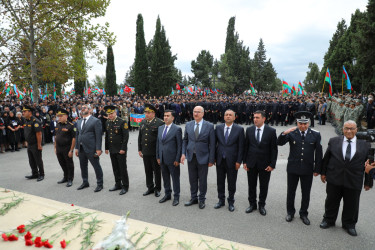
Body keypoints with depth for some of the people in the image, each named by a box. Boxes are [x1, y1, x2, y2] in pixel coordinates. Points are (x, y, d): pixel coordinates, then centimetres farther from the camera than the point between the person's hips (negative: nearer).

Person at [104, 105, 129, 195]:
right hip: (112, 150, 6)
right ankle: (118, 184, 27)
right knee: (115, 168, 14)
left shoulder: (122, 122, -10)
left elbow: (126, 136, -12)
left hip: (120, 150, -6)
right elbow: (106, 136, 17)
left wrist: (123, 149, -16)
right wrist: (106, 148, 14)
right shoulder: (107, 123, 11)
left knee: (122, 168, 0)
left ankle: (125, 186, 11)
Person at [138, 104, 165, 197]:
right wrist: (140, 149, 14)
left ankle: (157, 189, 22)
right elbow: (140, 137, 16)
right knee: (148, 171, 15)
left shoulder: (160, 123, -10)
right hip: (145, 152, 6)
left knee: (157, 171, 7)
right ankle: (150, 188, 30)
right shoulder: (143, 123, 10)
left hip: (155, 152, -5)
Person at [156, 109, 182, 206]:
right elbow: (158, 143, 13)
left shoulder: (177, 129, -10)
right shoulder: (160, 128, 9)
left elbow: (179, 145, -11)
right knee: (165, 178, 17)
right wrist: (158, 157, 10)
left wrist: (177, 159, -14)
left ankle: (176, 197, 21)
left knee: (175, 178, 6)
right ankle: (167, 194, 34)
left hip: (172, 159, -6)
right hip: (162, 159, 6)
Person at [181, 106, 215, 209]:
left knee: (202, 180, 9)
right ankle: (193, 198, 32)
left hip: (203, 158, -3)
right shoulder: (188, 125, 5)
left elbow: (211, 144, -6)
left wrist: (211, 160, -8)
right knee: (192, 179, 14)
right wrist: (183, 153, -3)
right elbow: (185, 140, 9)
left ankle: (202, 199, 27)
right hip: (191, 157, 3)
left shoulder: (209, 126, -6)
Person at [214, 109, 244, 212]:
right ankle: (221, 200, 32)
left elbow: (241, 147, -6)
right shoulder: (218, 128, 2)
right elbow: (214, 143, 5)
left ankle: (231, 202, 29)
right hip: (220, 160, 3)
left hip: (232, 161, -2)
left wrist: (239, 161, -9)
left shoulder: (239, 129, -5)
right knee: (220, 182, 14)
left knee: (231, 183, 10)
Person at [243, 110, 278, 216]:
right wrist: (245, 161, 1)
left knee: (264, 186, 12)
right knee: (251, 185, 13)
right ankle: (252, 204, 32)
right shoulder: (249, 130, 0)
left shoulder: (271, 131, -7)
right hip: (251, 163, 2)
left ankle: (261, 205, 31)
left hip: (265, 164, -2)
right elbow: (246, 146, 4)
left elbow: (274, 149, -6)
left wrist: (272, 164, -9)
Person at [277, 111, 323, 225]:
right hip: (292, 168, 0)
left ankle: (303, 213, 34)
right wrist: (284, 133, -34)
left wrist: (317, 169, 0)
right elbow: (280, 143, -16)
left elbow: (318, 153, 0)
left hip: (308, 169, 1)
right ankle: (290, 212, 32)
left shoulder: (315, 134, -5)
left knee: (306, 193, 14)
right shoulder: (291, 133, -7)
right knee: (291, 191, 13)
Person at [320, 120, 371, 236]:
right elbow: (326, 158, 4)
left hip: (354, 182, 0)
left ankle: (349, 224, 36)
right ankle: (328, 220, 35)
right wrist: (323, 172, 4)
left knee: (351, 204, 14)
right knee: (331, 201, 15)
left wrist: (368, 182, 3)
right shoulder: (333, 141, -1)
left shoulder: (364, 145, -2)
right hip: (334, 179, 0)